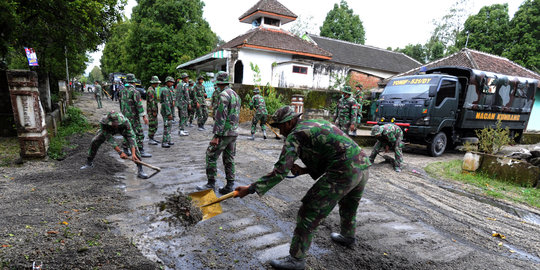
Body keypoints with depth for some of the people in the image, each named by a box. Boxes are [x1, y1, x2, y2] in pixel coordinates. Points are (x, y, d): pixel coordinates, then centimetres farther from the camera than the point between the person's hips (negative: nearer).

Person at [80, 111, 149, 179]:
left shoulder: (125, 122, -44)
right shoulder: (103, 122, -39)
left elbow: (131, 136, -44)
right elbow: (109, 138, -33)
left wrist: (133, 154, -54)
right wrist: (120, 152, -39)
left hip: (123, 129, -2)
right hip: (108, 130, 2)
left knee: (133, 143, -22)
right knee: (95, 142, -4)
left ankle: (140, 170, -20)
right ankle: (89, 163, 23)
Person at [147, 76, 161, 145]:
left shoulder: (153, 89, 16)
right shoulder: (150, 90, -16)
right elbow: (151, 101, -21)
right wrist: (154, 111, -22)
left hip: (154, 110, 10)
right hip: (151, 111, -10)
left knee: (155, 125, 14)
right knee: (152, 125, -5)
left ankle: (152, 138, 22)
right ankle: (150, 140, 1)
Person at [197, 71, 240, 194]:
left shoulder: (224, 95, -14)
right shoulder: (235, 94, 15)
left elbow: (220, 117, -20)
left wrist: (216, 136, -19)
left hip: (224, 133, -9)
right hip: (234, 132, 9)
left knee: (211, 156, 2)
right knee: (229, 159, 12)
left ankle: (211, 184, 7)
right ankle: (229, 186, 15)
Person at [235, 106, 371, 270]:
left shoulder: (295, 135, -6)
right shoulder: (316, 125, 20)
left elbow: (280, 171, -14)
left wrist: (251, 188, -11)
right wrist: (304, 170, 9)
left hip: (343, 174, -9)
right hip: (363, 167, 10)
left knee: (309, 213, 1)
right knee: (348, 206, 34)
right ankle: (348, 236, 59)